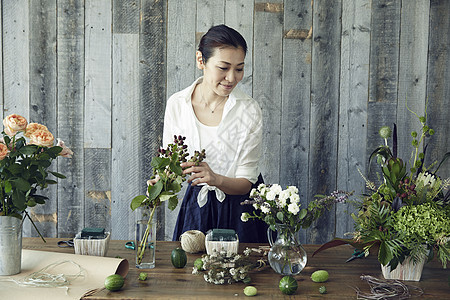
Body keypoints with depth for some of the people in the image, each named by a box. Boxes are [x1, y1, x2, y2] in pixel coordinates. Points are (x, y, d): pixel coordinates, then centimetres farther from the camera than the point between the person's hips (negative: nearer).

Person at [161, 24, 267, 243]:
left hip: (240, 204, -2)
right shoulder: (176, 104, -10)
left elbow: (245, 182, -15)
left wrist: (216, 179, -35)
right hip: (198, 204, 2)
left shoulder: (249, 110, -17)